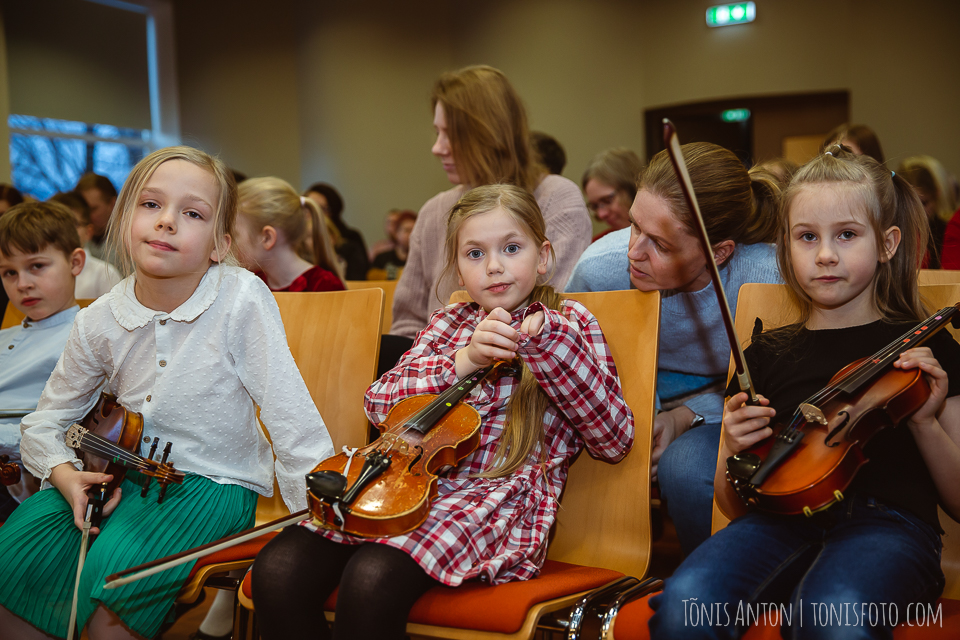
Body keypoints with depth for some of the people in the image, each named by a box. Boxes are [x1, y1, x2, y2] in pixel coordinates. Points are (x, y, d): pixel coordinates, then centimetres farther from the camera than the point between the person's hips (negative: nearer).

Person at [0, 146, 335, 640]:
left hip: (215, 480, -4)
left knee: (115, 573, -28)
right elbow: (43, 423, 10)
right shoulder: (98, 322, -4)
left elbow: (291, 417, -18)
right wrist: (66, 475, -11)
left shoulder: (243, 300, -18)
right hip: (126, 472, 5)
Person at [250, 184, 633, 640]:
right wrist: (463, 359, -7)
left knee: (371, 580, -33)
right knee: (277, 570, -21)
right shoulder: (449, 322, 20)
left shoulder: (568, 324, 9)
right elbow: (379, 402, 8)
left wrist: (551, 343, -11)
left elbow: (615, 440, 0)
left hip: (498, 494, -4)